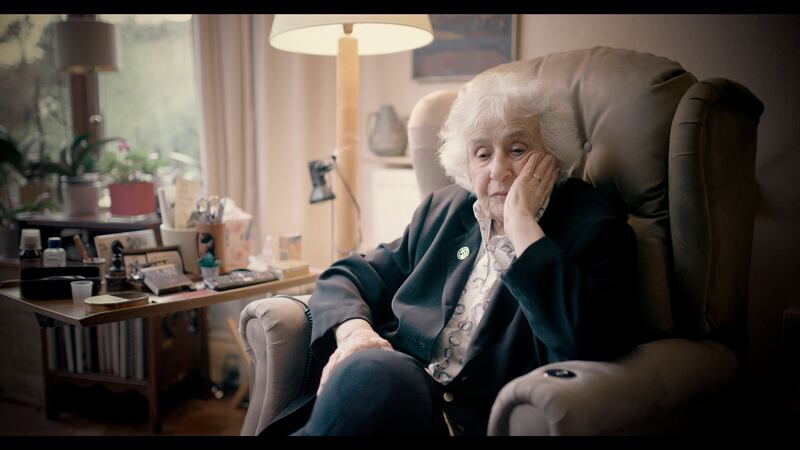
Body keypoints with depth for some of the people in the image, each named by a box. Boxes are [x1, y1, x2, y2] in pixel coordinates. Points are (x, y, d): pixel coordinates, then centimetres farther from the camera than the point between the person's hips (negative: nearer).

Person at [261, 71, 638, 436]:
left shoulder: (595, 227, -2)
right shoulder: (443, 211, 14)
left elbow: (588, 345, -21)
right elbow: (345, 278, 15)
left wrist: (522, 221, -15)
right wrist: (353, 330, -9)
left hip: (481, 420, -3)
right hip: (395, 388, 4)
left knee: (370, 373, -32)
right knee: (369, 366, -31)